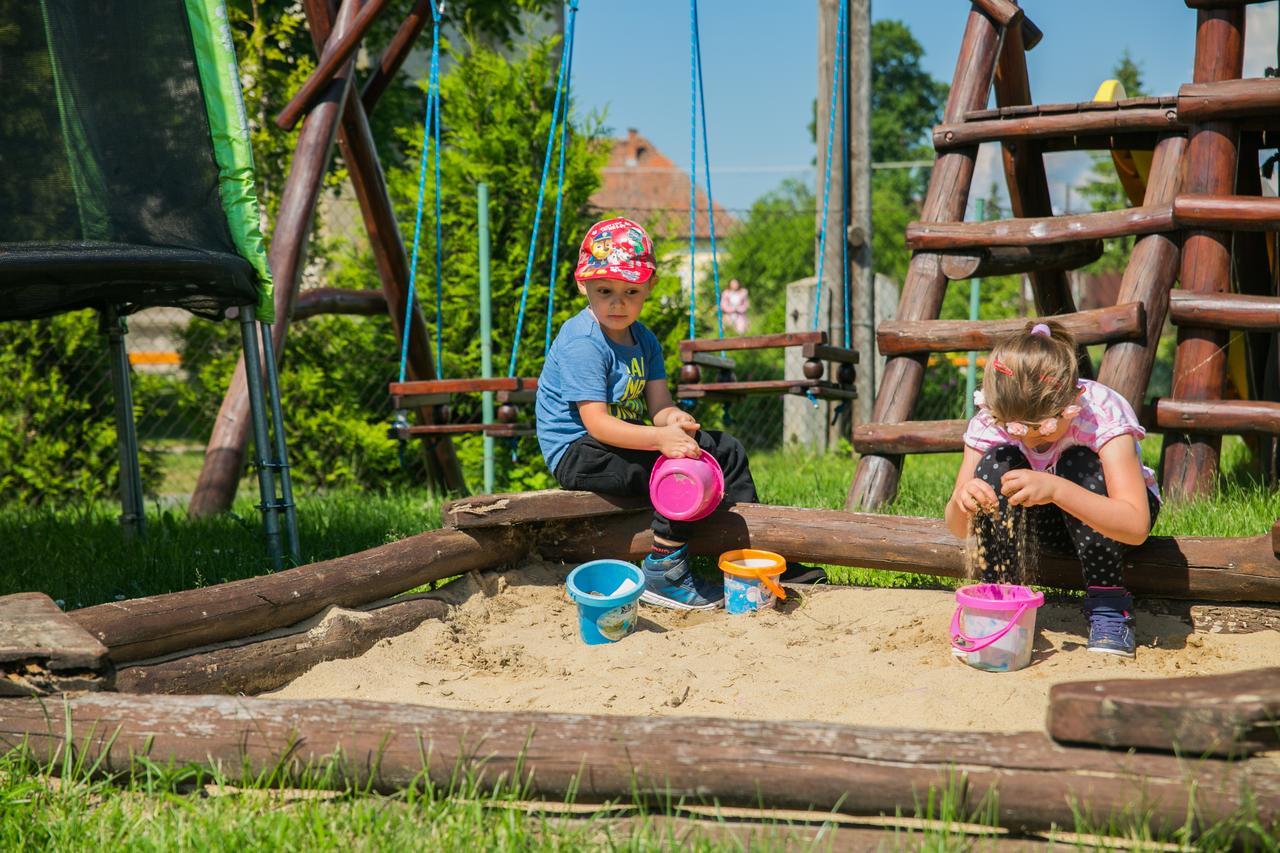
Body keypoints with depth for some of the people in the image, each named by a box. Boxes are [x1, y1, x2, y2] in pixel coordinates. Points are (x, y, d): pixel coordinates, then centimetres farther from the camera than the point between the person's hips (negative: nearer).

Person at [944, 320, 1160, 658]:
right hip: (1052, 525, 3)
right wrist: (961, 503, -44)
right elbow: (959, 529, -19)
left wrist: (1056, 490, -58)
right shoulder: (991, 420, -23)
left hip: (1107, 519, -2)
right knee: (994, 465, -27)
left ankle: (1109, 607, -23)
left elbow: (1136, 526, -44)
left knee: (1079, 464, -34)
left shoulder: (1103, 414, -33)